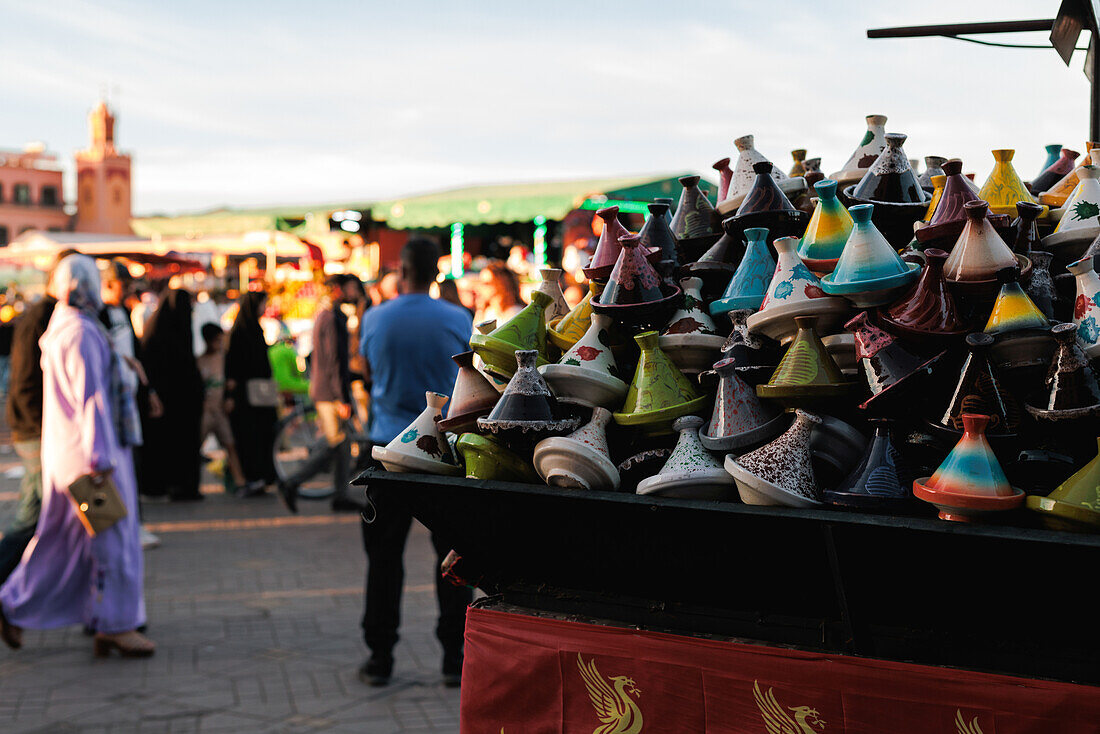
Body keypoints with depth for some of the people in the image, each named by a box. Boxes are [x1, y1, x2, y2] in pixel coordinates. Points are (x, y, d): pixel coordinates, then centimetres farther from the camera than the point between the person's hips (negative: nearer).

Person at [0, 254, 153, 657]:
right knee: (111, 538, -1)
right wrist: (99, 458, -22)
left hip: (63, 452, 10)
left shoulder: (57, 330, 14)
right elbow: (89, 399, -21)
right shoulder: (81, 333, -17)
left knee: (60, 540, 15)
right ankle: (116, 626, 5)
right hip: (88, 454, -9)